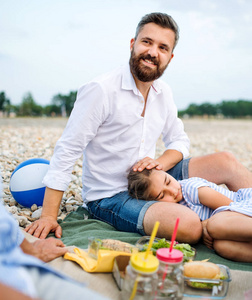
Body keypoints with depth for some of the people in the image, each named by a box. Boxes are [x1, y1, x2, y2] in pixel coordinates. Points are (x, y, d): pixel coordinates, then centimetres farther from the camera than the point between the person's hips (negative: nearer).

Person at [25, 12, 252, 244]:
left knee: (226, 162, -3)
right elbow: (66, 152, -18)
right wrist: (49, 216, -21)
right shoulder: (100, 90, -18)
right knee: (189, 226, -29)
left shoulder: (163, 92, 4)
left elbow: (179, 141, 14)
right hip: (109, 197, -7)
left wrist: (160, 162, -11)